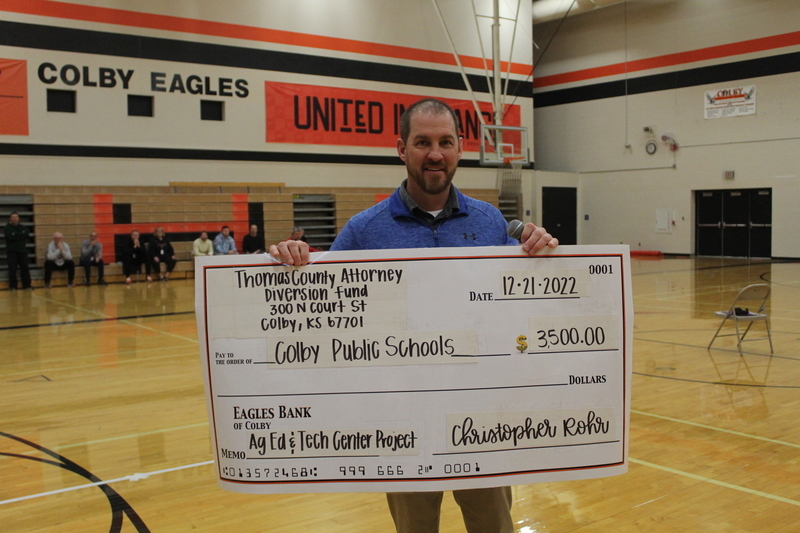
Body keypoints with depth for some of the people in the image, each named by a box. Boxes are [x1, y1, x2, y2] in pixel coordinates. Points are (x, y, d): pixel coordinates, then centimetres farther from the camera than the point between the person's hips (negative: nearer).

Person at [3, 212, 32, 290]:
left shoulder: (23, 227, 12)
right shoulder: (7, 228, 2)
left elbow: (27, 236, -3)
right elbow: (10, 236, -16)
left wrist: (15, 235, -7)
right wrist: (21, 235, -9)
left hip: (22, 250, 3)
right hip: (12, 251, -3)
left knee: (25, 268, 0)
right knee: (12, 269, -6)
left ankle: (27, 284, 7)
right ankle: (13, 286, 2)